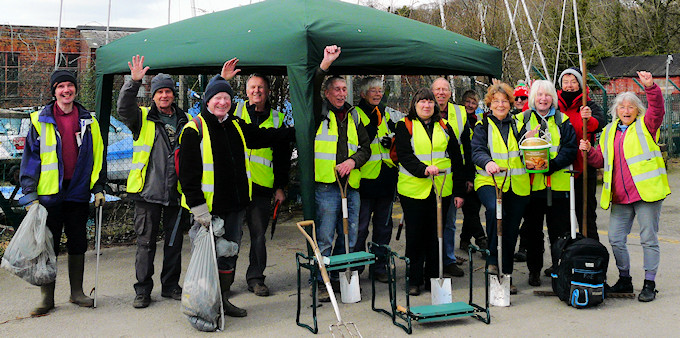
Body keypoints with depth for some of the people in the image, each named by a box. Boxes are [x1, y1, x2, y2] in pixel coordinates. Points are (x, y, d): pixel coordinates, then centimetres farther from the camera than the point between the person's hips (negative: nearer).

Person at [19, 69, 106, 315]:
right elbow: (30, 158, 0)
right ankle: (47, 297, 12)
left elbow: (97, 156, 12)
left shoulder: (88, 122, 7)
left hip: (78, 192, 2)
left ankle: (77, 292, 22)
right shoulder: (40, 121, 1)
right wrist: (30, 194, -6)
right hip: (49, 193, -2)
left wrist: (99, 188, 6)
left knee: (78, 244, 9)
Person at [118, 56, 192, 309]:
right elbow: (124, 108, -16)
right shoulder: (143, 119, 4)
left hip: (176, 193, 3)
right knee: (146, 242, 1)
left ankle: (171, 286, 23)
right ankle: (143, 290, 11)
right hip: (148, 192, -3)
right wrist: (134, 82, -28)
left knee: (174, 242, 10)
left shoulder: (185, 121, 13)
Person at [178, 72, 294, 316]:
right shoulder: (194, 129, -8)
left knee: (230, 253, 15)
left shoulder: (237, 127, 12)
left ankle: (223, 299, 30)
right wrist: (198, 207, -18)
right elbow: (188, 173, -12)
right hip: (207, 208, -7)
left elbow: (265, 137, 26)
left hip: (235, 205, 7)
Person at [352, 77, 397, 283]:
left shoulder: (386, 114, 16)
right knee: (360, 227, -1)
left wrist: (392, 141, 2)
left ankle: (379, 266, 21)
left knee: (384, 225, 11)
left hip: (386, 177, 6)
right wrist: (373, 123, -22)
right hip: (365, 178, -6)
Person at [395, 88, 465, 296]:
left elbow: (456, 159, 12)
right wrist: (423, 169, -27)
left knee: (436, 234, 8)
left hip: (442, 190, 3)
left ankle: (434, 277, 19)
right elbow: (404, 155, -10)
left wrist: (459, 191, 8)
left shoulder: (444, 127, 13)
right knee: (415, 235, 3)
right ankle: (415, 280, 13)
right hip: (413, 190, -3)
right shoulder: (405, 126, 3)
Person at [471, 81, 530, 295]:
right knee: (493, 208, -34)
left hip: (517, 185, 4)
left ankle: (506, 275, 19)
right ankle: (493, 259, -22)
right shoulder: (482, 126, 7)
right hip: (489, 181, -3)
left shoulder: (517, 125, 16)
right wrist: (487, 162, -29)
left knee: (511, 232, 6)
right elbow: (477, 151, -8)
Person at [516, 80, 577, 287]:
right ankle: (534, 270, 19)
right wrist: (525, 140, -20)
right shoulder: (522, 120, 9)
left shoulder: (562, 121, 10)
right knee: (533, 230, 7)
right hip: (532, 183, 0)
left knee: (559, 231, 5)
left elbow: (571, 149, 0)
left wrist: (553, 164, -17)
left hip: (558, 183, 0)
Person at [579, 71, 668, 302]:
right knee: (615, 239, 6)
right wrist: (589, 151, -3)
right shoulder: (609, 131, 16)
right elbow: (601, 160, 16)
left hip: (646, 192, -5)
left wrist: (650, 87, -30)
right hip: (620, 196, 5)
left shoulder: (645, 125, 4)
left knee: (648, 239, 0)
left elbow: (657, 109, -16)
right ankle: (624, 280, 24)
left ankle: (649, 284, 10)